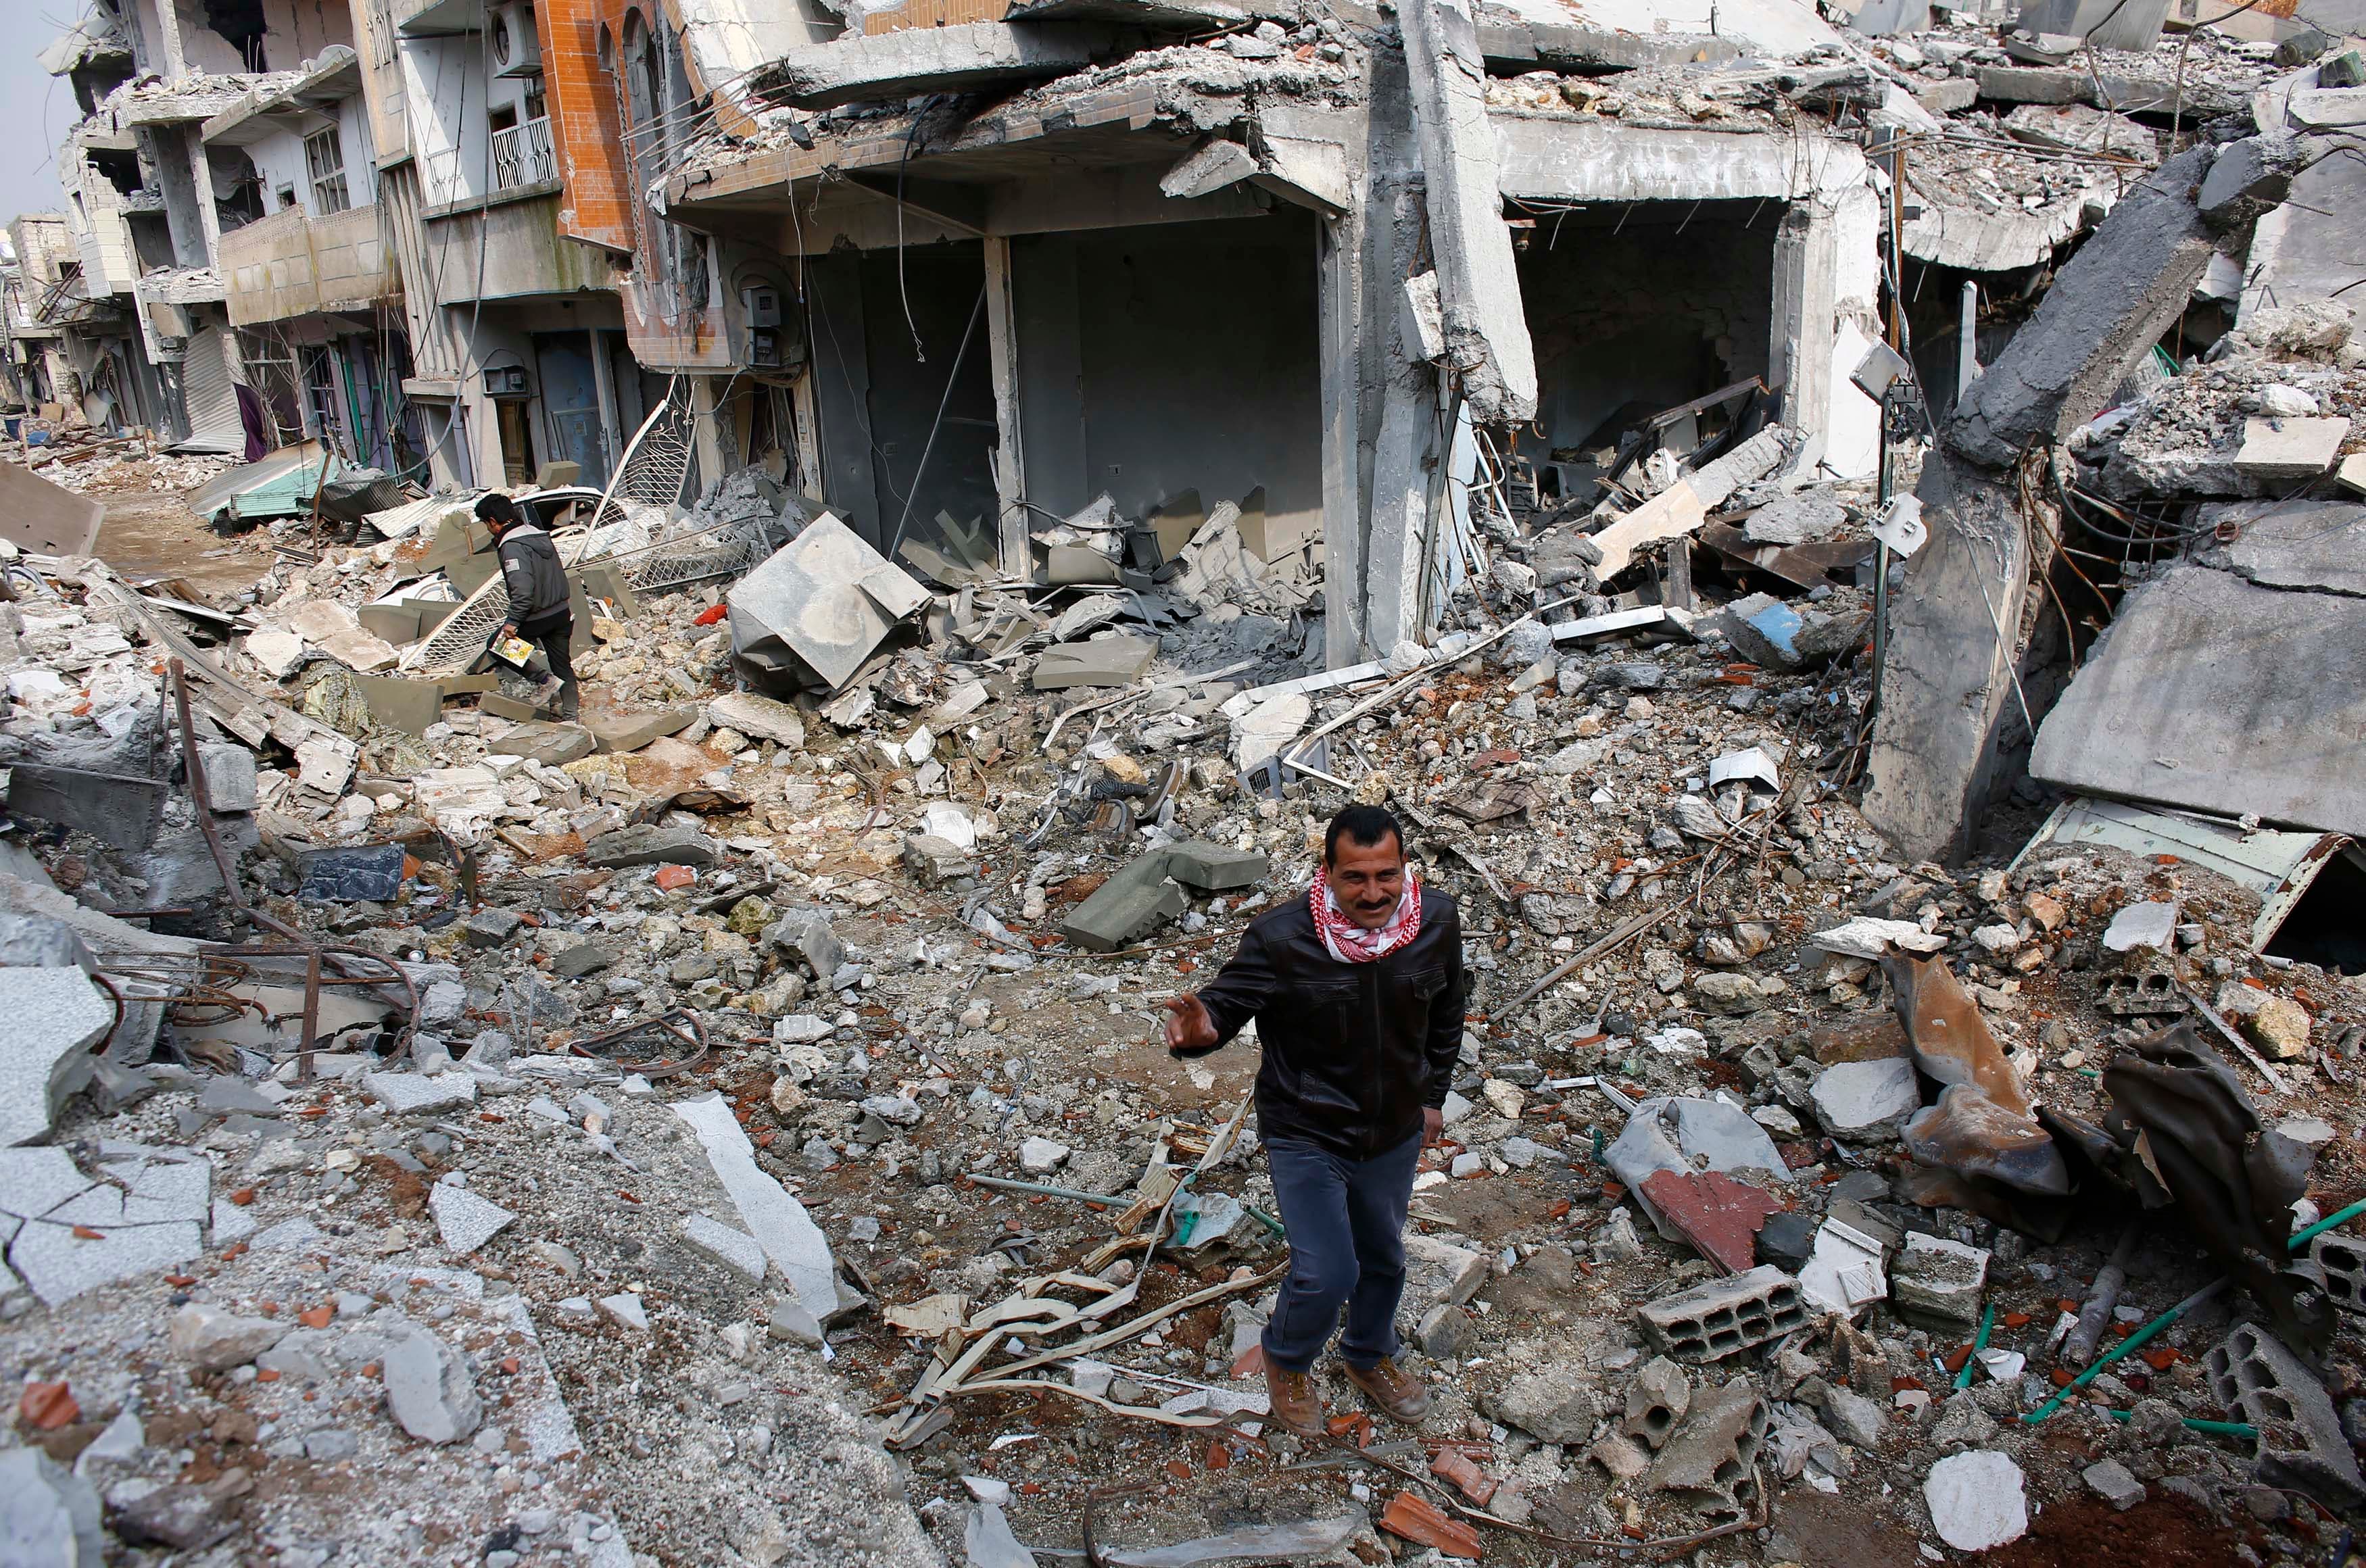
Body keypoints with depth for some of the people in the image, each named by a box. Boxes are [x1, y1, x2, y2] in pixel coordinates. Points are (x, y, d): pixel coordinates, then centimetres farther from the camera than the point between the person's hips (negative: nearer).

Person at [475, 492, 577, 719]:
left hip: (536, 619, -7)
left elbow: (522, 590, -28)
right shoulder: (540, 536, 8)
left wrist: (513, 622, -20)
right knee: (563, 665, 14)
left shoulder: (512, 546, -19)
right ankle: (570, 715, 18)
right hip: (561, 613, 8)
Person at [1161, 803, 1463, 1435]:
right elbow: (1227, 1000, -19)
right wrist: (1202, 1028, -44)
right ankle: (1287, 1361, 29)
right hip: (1306, 1136, -4)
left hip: (1395, 1130, 5)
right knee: (1326, 1275, -7)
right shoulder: (1280, 939, -28)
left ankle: (1370, 1357, 55)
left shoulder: (1437, 922, -15)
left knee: (1384, 1257, 24)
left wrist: (1433, 1095, 12)